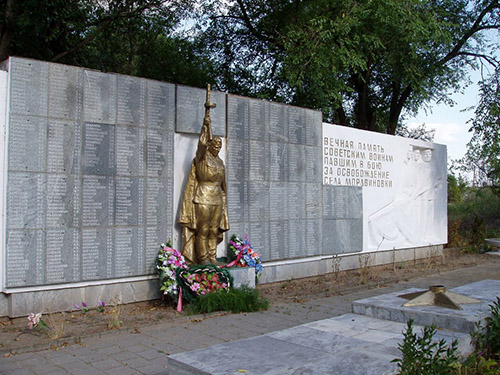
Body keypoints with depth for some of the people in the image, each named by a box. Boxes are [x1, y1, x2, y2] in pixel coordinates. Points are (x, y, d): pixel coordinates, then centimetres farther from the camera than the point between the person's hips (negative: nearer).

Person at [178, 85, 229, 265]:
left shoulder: (220, 162, 15)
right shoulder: (202, 158, -3)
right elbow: (203, 140, -18)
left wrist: (223, 201, 18)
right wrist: (207, 115, -22)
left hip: (217, 201, 6)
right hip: (203, 200, -6)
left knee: (214, 230, 8)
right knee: (203, 230, -2)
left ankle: (212, 257, 14)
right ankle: (202, 258, 4)